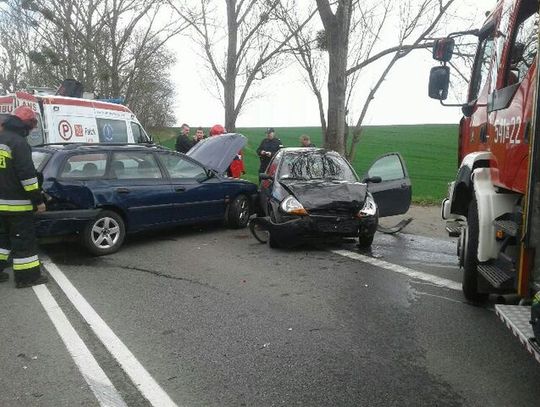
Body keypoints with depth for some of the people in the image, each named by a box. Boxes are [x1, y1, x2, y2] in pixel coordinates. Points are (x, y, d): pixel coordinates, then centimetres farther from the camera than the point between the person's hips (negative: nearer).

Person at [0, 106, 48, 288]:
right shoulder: (19, 142, -16)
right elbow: (27, 174, -21)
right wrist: (38, 200, -16)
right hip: (16, 203, -9)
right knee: (24, 239, -1)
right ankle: (27, 276, 4)